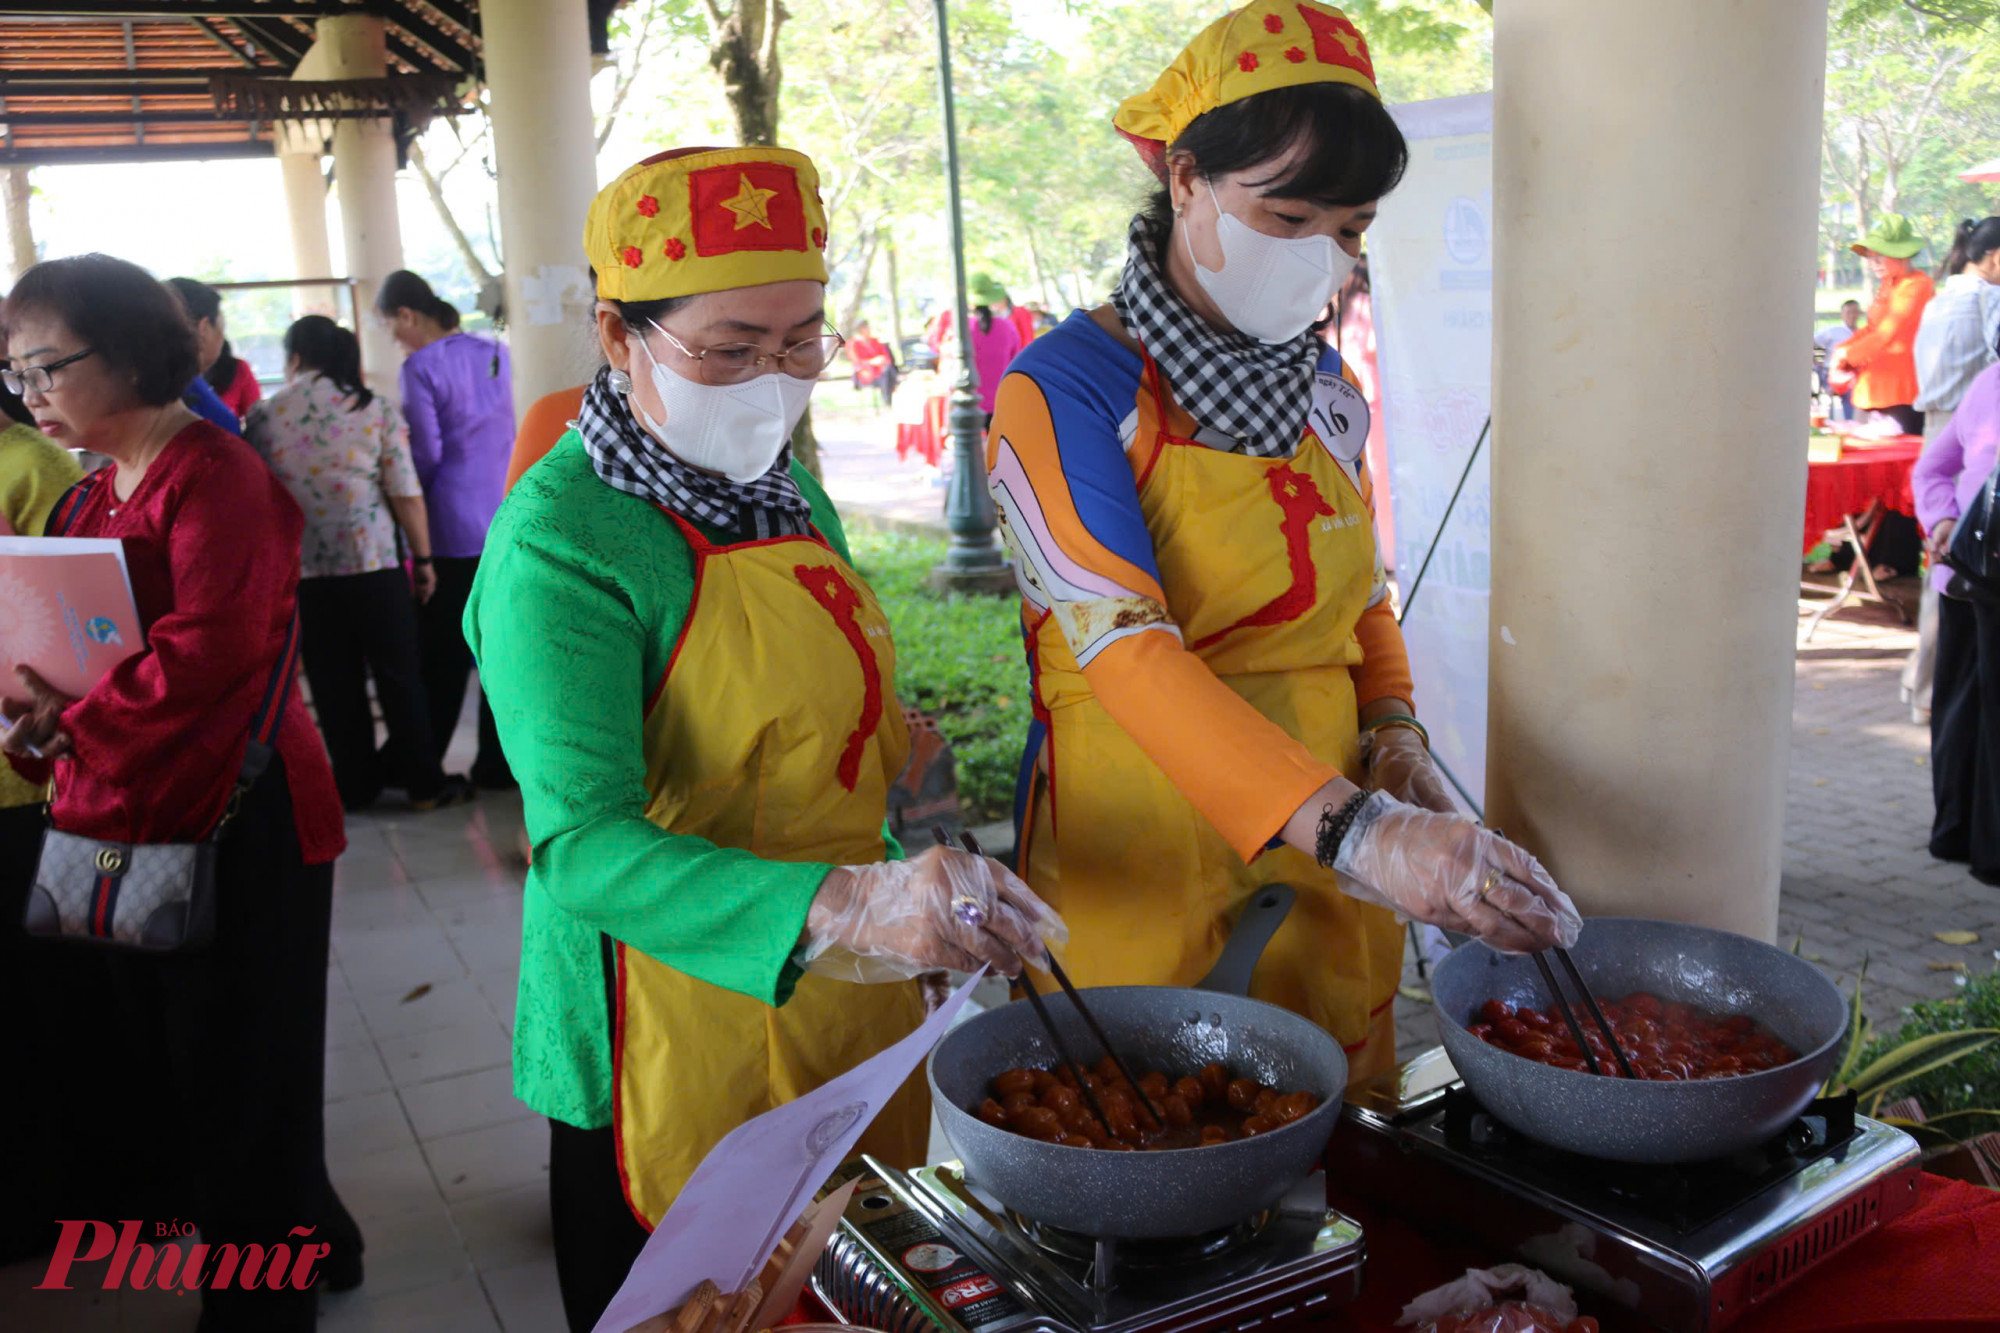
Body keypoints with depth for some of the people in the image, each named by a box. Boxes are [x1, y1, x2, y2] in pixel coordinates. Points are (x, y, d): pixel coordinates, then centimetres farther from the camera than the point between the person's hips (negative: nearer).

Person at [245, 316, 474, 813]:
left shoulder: (263, 416, 0)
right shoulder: (376, 411, -3)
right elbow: (407, 495, -6)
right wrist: (423, 558, 4)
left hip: (301, 571, 1)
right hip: (374, 564, -1)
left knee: (334, 683, 10)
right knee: (399, 676, 7)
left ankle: (356, 785, 20)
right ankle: (426, 784, 12)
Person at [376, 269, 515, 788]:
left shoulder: (421, 368, -12)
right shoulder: (494, 352, 6)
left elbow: (426, 455, -11)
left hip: (452, 530, -5)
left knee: (443, 654, 5)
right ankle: (499, 762, 14)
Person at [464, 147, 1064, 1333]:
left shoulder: (787, 491, 5)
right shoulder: (561, 542, -20)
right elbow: (582, 845, -30)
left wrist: (920, 897, 11)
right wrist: (839, 904, -43)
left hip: (854, 1011, 7)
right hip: (678, 1046, -7)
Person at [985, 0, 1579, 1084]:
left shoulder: (1326, 390, 7)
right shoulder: (1062, 392, -14)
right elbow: (1128, 655, -25)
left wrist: (1391, 728, -1)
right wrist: (1354, 830, -35)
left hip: (1325, 880, 6)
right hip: (1143, 874, -6)